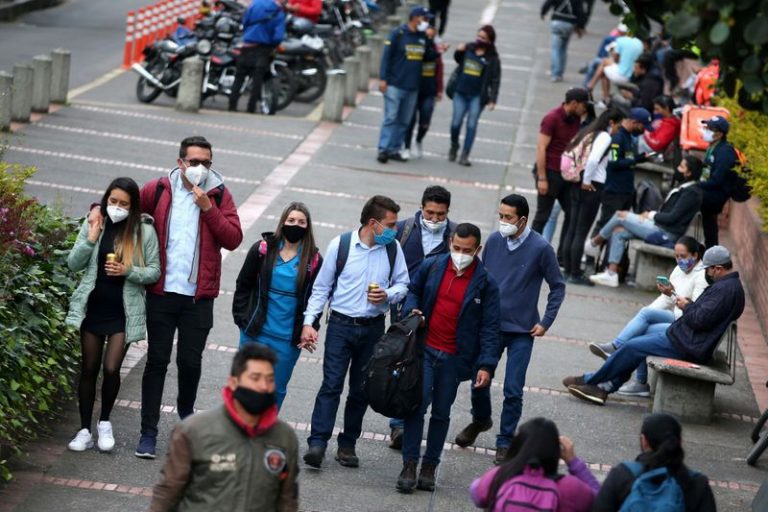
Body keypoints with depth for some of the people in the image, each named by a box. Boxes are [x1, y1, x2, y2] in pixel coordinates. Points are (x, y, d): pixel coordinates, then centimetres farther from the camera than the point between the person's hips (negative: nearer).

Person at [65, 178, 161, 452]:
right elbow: (74, 264, -1)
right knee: (89, 369, 8)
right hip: (92, 306, 2)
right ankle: (85, 430, 18)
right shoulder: (93, 224, 0)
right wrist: (90, 239, -15)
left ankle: (105, 422, 15)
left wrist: (128, 271, -19)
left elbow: (154, 272, -3)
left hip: (124, 311, -2)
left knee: (111, 368, -10)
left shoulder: (145, 231, -6)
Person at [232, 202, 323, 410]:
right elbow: (243, 285, 5)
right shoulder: (262, 249, -2)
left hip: (288, 339, 0)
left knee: (277, 389, 9)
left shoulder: (314, 260, -1)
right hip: (256, 332, 0)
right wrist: (242, 318, 0)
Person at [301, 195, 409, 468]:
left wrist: (388, 295, -10)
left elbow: (403, 284, 12)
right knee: (331, 384, -11)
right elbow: (321, 287, 0)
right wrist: (309, 322, -6)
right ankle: (317, 443, -14)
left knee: (361, 389, 7)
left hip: (373, 328, 3)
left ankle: (347, 445, 16)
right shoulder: (340, 245, -5)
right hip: (341, 324, -3)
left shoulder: (393, 249, 2)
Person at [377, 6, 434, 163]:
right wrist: (383, 78, -14)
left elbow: (427, 57, 18)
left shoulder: (423, 37, 9)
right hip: (395, 84, -6)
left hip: (412, 87, 6)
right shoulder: (398, 33, -8)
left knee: (404, 121, 7)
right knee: (390, 118, -9)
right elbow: (386, 56, -9)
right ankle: (383, 149, -8)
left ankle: (394, 150, 13)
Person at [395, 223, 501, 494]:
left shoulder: (485, 283, -4)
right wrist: (412, 309, -3)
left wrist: (486, 365, -11)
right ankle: (409, 465, -4)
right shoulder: (431, 266, 1)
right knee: (417, 405, -9)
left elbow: (490, 327, -4)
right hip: (425, 349, 1)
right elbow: (413, 290, 20)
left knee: (441, 413, 9)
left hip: (454, 357, 0)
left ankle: (430, 466, 19)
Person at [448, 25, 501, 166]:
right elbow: (458, 60, 22)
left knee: (472, 124, -4)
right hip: (460, 93, 3)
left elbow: (495, 80, -5)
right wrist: (459, 51, 0)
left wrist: (492, 99, -12)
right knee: (456, 122, 4)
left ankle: (465, 155, 0)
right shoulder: (468, 48, 3)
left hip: (477, 96, -3)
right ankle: (454, 147, 30)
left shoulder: (492, 58, -5)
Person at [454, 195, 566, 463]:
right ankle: (480, 420, 38)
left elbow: (557, 287, -1)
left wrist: (546, 322, -6)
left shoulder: (540, 248, -11)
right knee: (479, 380, 10)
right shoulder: (494, 241, -1)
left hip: (522, 331, -3)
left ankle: (505, 441, 13)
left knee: (513, 390, -3)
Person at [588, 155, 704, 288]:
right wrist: (650, 214, 4)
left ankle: (595, 242, 13)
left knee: (620, 216, -8)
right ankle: (611, 273, 0)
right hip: (661, 228, 10)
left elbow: (672, 217, -19)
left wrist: (650, 215, -8)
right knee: (619, 232, 2)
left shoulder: (691, 192, -16)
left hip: (666, 234, -10)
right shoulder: (684, 188, 14)